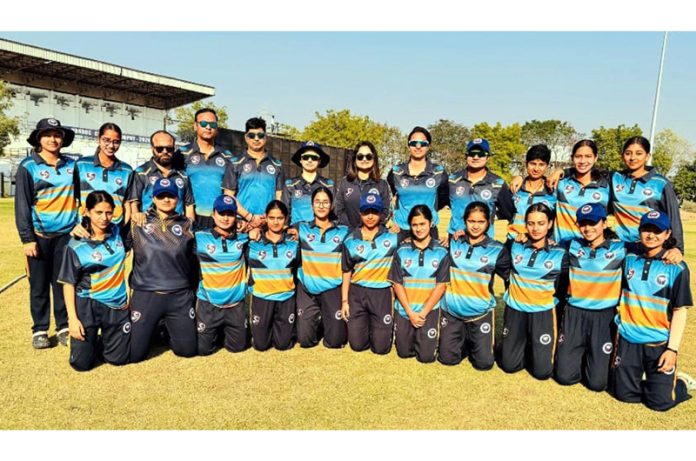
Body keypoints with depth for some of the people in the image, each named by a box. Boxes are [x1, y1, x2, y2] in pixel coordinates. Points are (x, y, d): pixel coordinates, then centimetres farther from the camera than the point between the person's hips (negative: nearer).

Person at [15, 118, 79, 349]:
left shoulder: (72, 165, 7)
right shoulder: (28, 167, -2)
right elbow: (22, 205, -4)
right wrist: (27, 238, -9)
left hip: (67, 234, 2)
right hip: (40, 236, -2)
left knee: (64, 283, 5)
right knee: (39, 285, 4)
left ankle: (65, 327, 17)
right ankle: (39, 330, 16)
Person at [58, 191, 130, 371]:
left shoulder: (117, 232, -2)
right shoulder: (76, 246, -12)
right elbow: (68, 284, -8)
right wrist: (73, 318, -12)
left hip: (117, 305, 3)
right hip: (87, 306, -3)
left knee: (118, 358, 7)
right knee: (81, 363, 0)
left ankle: (100, 341, 38)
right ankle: (88, 340, 33)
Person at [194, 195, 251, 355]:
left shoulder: (243, 238, 0)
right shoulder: (200, 237, -8)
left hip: (236, 304, 2)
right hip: (209, 304, -2)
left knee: (238, 346, 15)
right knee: (203, 348, 7)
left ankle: (225, 330, 45)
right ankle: (217, 332, 38)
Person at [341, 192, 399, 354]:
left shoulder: (392, 236, -1)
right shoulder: (351, 241, 2)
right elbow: (346, 272, 6)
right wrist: (344, 301, 3)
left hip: (382, 293, -1)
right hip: (357, 292, 1)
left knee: (381, 347, 0)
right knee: (357, 344, 3)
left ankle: (383, 325, 32)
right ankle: (365, 323, 35)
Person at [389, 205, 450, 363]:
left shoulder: (441, 252, -5)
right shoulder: (402, 251, -2)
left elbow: (441, 286, -7)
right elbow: (397, 284, -3)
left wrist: (423, 313, -12)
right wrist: (410, 313, -11)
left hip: (429, 311, -1)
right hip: (404, 311, 1)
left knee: (426, 356, -1)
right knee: (404, 352, 8)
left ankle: (425, 339, 31)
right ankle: (413, 337, 40)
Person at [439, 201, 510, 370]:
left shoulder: (497, 250, -8)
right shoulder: (453, 243, -1)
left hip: (481, 312, -2)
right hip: (452, 310, 2)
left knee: (483, 362, 1)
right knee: (447, 358, 7)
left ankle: (475, 342, 33)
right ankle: (464, 341, 36)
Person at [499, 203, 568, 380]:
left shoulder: (560, 254, -8)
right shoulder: (515, 247, -5)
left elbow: (563, 289, -1)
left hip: (543, 313, -1)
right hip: (515, 310, 2)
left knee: (542, 371, 0)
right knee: (509, 365, 8)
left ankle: (537, 349, 30)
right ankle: (525, 346, 37)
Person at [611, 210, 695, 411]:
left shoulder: (677, 268, -7)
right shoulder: (629, 259, 1)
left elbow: (680, 311, -7)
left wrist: (673, 349, -12)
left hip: (659, 343, -3)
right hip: (628, 338, 3)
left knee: (660, 401, 0)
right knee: (624, 394, 8)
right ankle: (645, 379, 36)